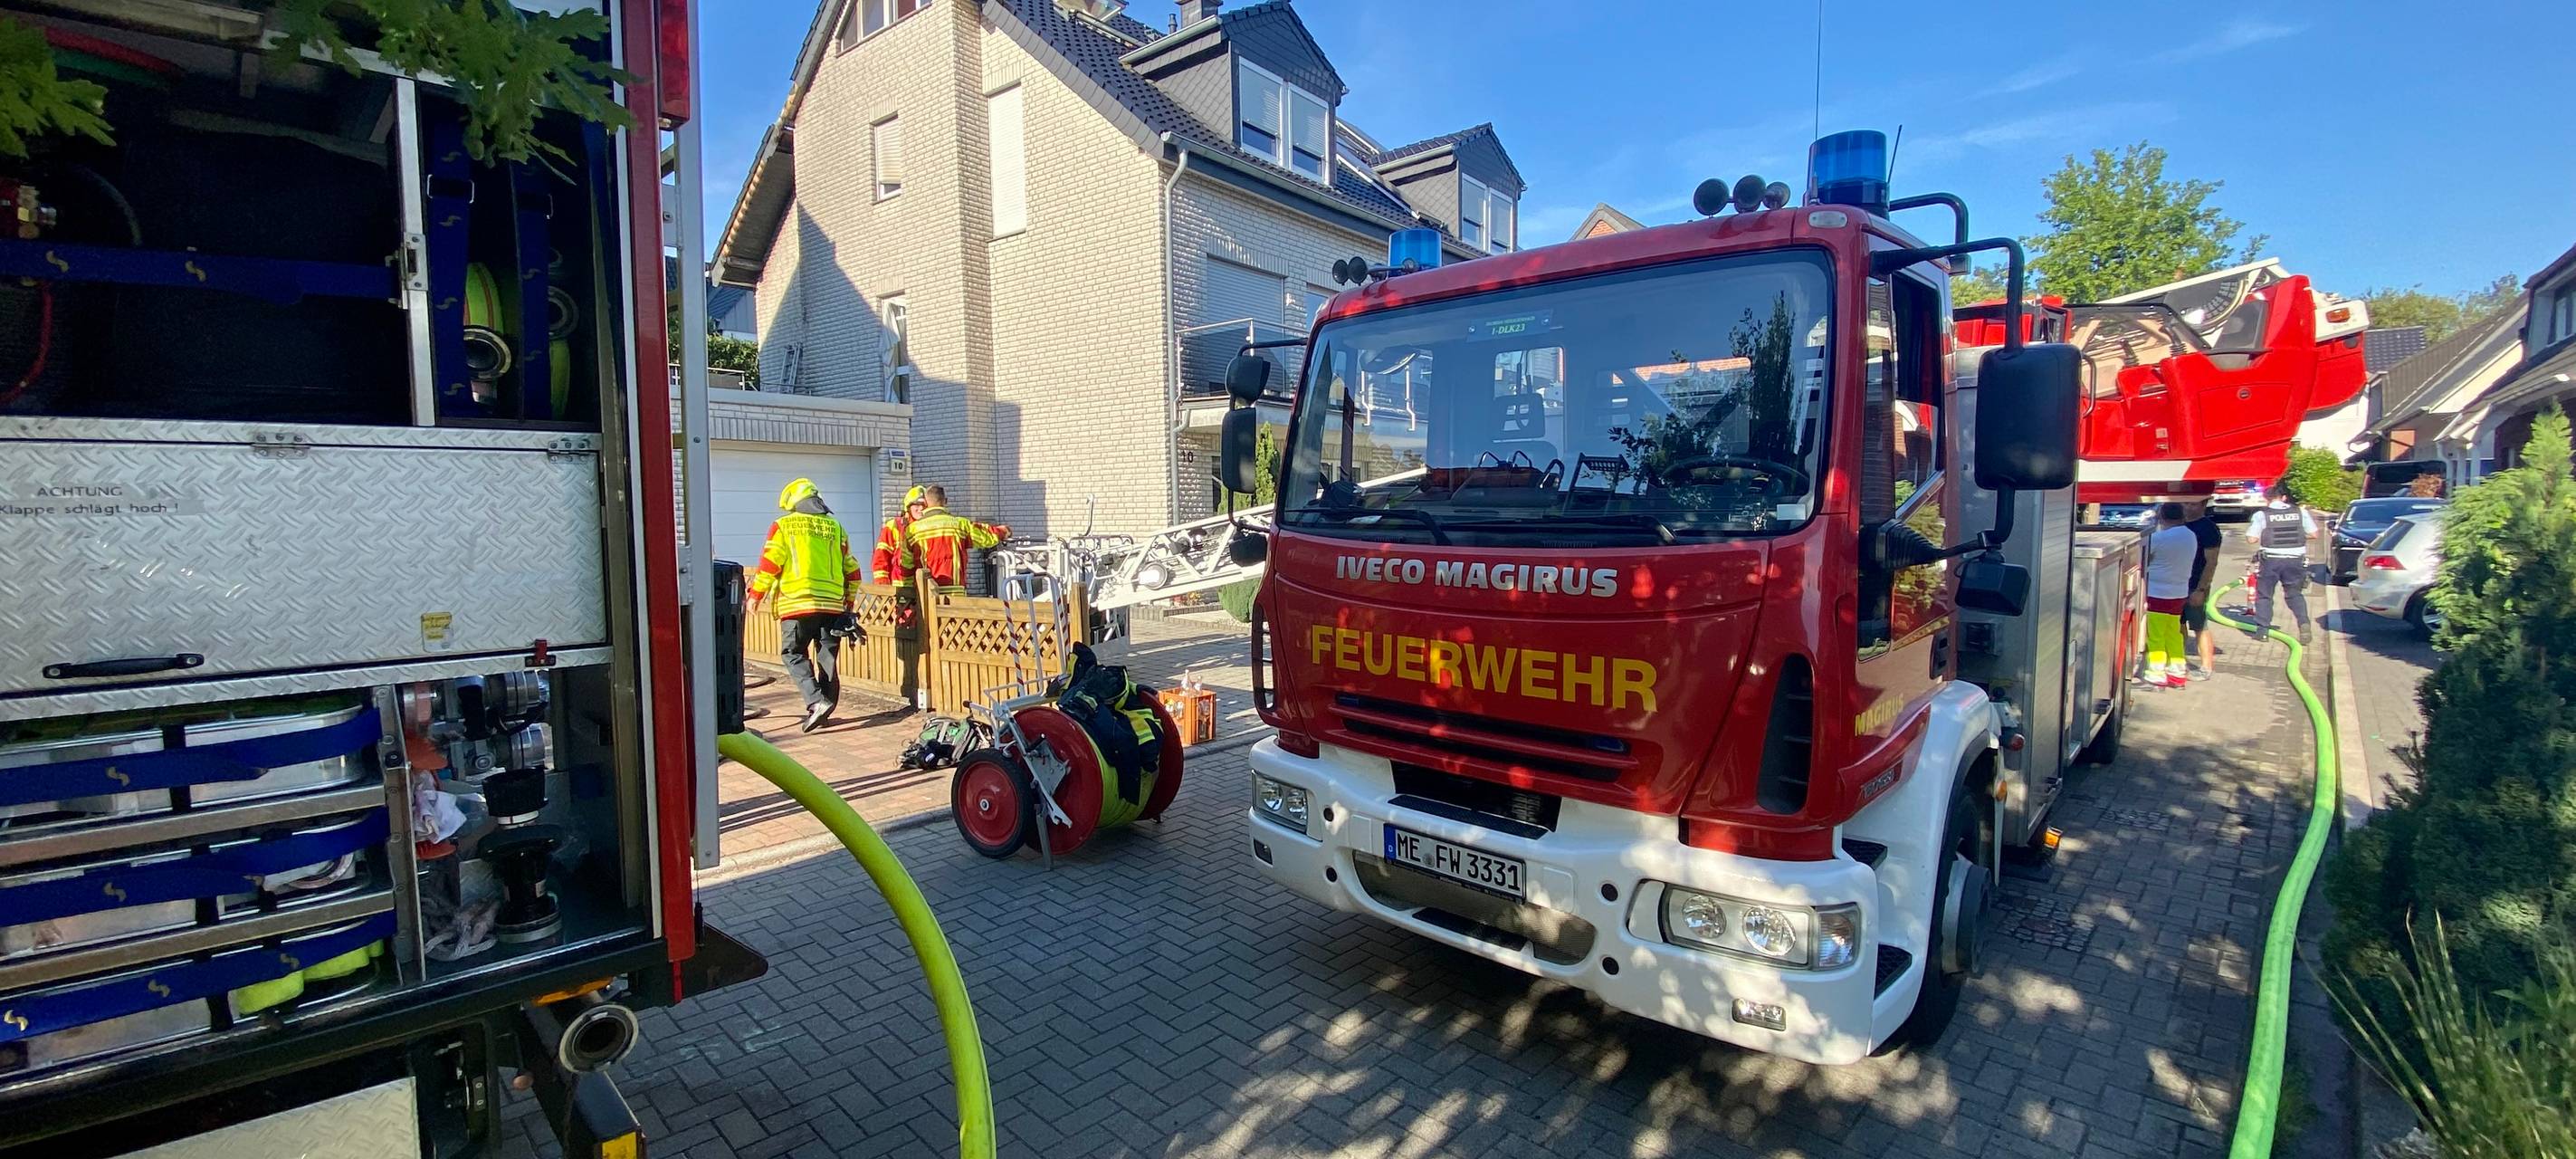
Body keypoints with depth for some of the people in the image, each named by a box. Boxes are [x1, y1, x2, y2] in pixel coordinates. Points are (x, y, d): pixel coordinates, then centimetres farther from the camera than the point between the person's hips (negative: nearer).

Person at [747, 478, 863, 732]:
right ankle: (826, 708, 11)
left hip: (797, 603, -3)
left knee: (793, 653, 5)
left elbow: (769, 564, -3)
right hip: (832, 603, 3)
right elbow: (851, 569, 15)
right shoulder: (835, 527, 13)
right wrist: (848, 600, 27)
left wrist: (756, 594, 9)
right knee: (828, 656, 9)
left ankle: (816, 701, -12)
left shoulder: (784, 526, 3)